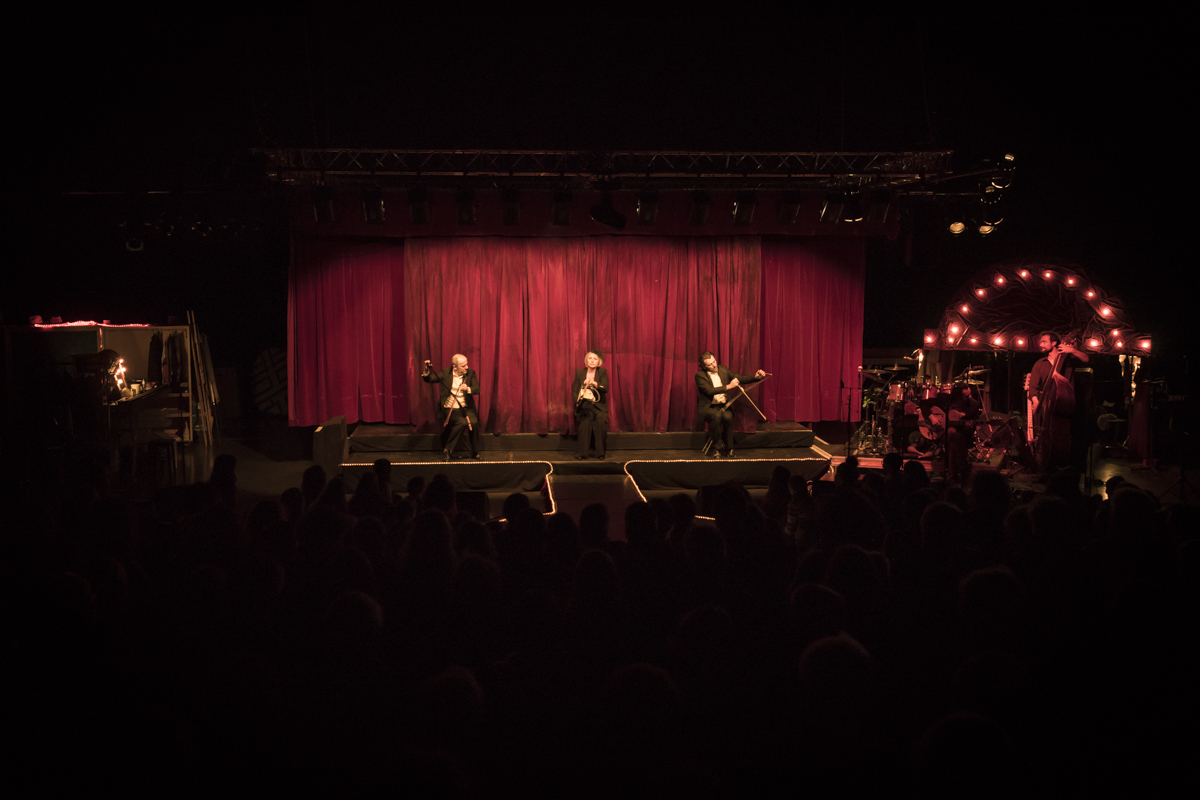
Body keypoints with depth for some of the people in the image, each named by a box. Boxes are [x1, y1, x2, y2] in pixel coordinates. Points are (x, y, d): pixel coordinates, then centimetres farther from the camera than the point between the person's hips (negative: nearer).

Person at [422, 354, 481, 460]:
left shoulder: (471, 373, 3)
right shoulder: (446, 373, 1)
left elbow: (477, 389, -6)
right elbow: (429, 379, 2)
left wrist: (468, 389, -28)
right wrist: (426, 372, -20)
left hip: (466, 408, 2)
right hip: (450, 408, -2)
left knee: (474, 422, -27)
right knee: (462, 422, -30)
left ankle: (475, 452, -5)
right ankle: (446, 450, -12)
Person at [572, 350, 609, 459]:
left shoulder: (602, 372, 5)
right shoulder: (579, 373, 8)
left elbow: (606, 389, -10)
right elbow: (574, 392, 6)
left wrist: (594, 383, -27)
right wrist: (578, 401, -16)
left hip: (599, 406, 0)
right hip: (584, 406, 0)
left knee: (599, 421, -30)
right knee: (585, 422, -30)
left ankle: (600, 453, -19)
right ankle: (583, 453, -25)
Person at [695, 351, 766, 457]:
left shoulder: (723, 369, 9)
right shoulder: (700, 376, -5)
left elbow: (740, 378, 10)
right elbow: (710, 390, -19)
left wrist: (755, 377, -5)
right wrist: (728, 387, -22)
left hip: (724, 405, 3)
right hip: (708, 407, -3)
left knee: (728, 416, -31)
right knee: (717, 415, -36)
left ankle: (729, 449, -17)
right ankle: (714, 448, -19)